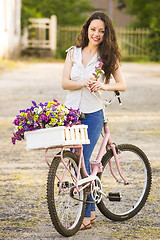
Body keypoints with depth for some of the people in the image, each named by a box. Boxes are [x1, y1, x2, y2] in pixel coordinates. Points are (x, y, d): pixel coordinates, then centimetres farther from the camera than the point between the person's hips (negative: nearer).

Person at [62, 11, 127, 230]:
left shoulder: (108, 56, 1)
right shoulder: (73, 53, 7)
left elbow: (122, 85, -1)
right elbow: (65, 83, -1)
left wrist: (104, 86, -20)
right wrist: (84, 83, -20)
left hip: (92, 114, -3)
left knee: (82, 161, -11)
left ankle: (85, 216, -4)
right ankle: (91, 211, 18)